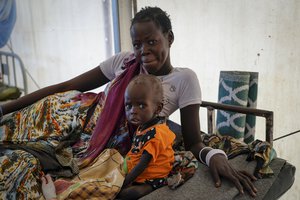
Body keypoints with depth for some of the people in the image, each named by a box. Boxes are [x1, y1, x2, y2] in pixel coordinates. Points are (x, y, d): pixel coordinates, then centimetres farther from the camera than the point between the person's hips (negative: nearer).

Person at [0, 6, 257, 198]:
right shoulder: (123, 62, 2)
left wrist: (215, 156, -31)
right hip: (95, 147, 4)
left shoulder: (185, 79, -6)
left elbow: (193, 142, -7)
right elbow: (65, 88, 1)